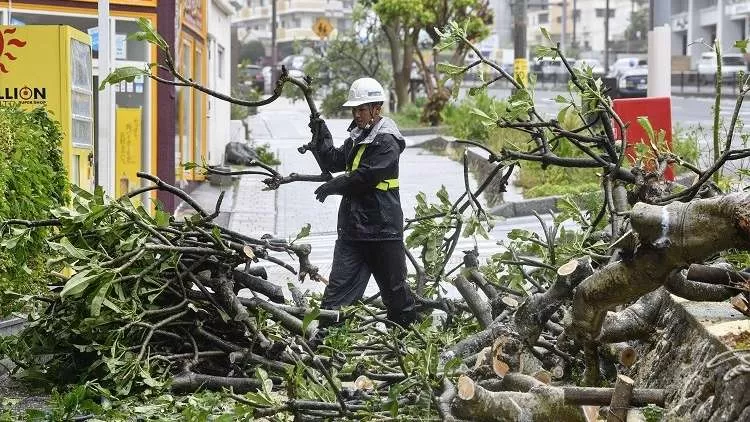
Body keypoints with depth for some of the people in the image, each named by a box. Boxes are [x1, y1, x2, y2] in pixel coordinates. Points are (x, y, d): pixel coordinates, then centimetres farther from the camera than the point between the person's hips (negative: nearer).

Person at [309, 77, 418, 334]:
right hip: (352, 226, 7)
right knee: (338, 285, 1)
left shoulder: (386, 142, -13)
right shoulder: (357, 137, 16)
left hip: (382, 228, -7)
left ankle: (410, 329, 22)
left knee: (394, 288, 6)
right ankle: (321, 333, -2)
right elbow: (333, 162, 19)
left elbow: (363, 177, -19)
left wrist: (332, 187, -8)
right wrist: (321, 135, 6)